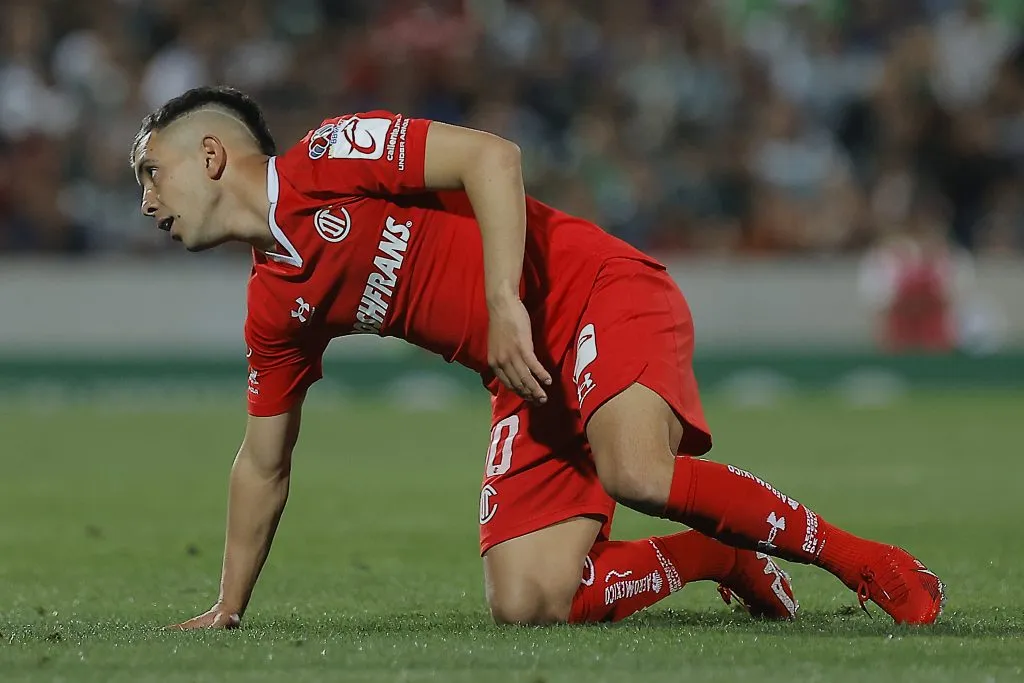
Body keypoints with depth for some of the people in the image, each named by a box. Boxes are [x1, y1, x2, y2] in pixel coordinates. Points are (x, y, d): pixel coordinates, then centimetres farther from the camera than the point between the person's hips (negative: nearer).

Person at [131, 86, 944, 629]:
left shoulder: (329, 158, -8)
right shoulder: (276, 307, 13)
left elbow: (491, 156, -16)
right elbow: (263, 463, 22)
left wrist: (505, 301, -23)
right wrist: (228, 609, 22)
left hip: (596, 293, -7)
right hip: (532, 386, 7)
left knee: (637, 474, -35)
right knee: (527, 605, -12)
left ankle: (861, 558, -17)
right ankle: (719, 556, 11)